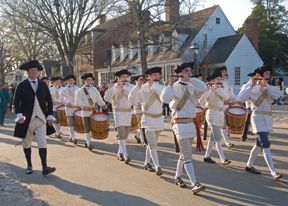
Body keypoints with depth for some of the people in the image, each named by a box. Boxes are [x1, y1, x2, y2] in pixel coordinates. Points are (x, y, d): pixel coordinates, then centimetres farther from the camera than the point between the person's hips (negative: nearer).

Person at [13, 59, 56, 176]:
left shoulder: (43, 85, 9)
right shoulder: (22, 85, 1)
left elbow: (49, 101, 11)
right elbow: (16, 101, -5)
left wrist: (50, 115, 4)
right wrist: (19, 115, -18)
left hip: (41, 118, 1)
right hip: (27, 119, -1)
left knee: (42, 143, -6)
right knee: (27, 143, 11)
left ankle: (44, 168, -9)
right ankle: (29, 165, 25)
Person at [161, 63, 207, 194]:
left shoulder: (192, 87, 8)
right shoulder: (175, 87, -8)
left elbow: (204, 88, -12)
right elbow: (165, 99, -25)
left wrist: (189, 79, -14)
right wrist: (170, 84, -19)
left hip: (191, 123, 7)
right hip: (180, 124, -7)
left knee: (184, 154, 17)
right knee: (188, 156, -9)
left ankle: (177, 177, 32)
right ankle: (195, 184, -10)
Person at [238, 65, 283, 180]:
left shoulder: (269, 87, 14)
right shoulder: (253, 88, -6)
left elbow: (278, 94, -8)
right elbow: (240, 98, -20)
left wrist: (266, 85, -17)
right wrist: (251, 85, -24)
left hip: (267, 118, 8)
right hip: (258, 117, -8)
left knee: (260, 144, 14)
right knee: (266, 145, -14)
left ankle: (249, 166, 29)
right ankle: (274, 173, -17)